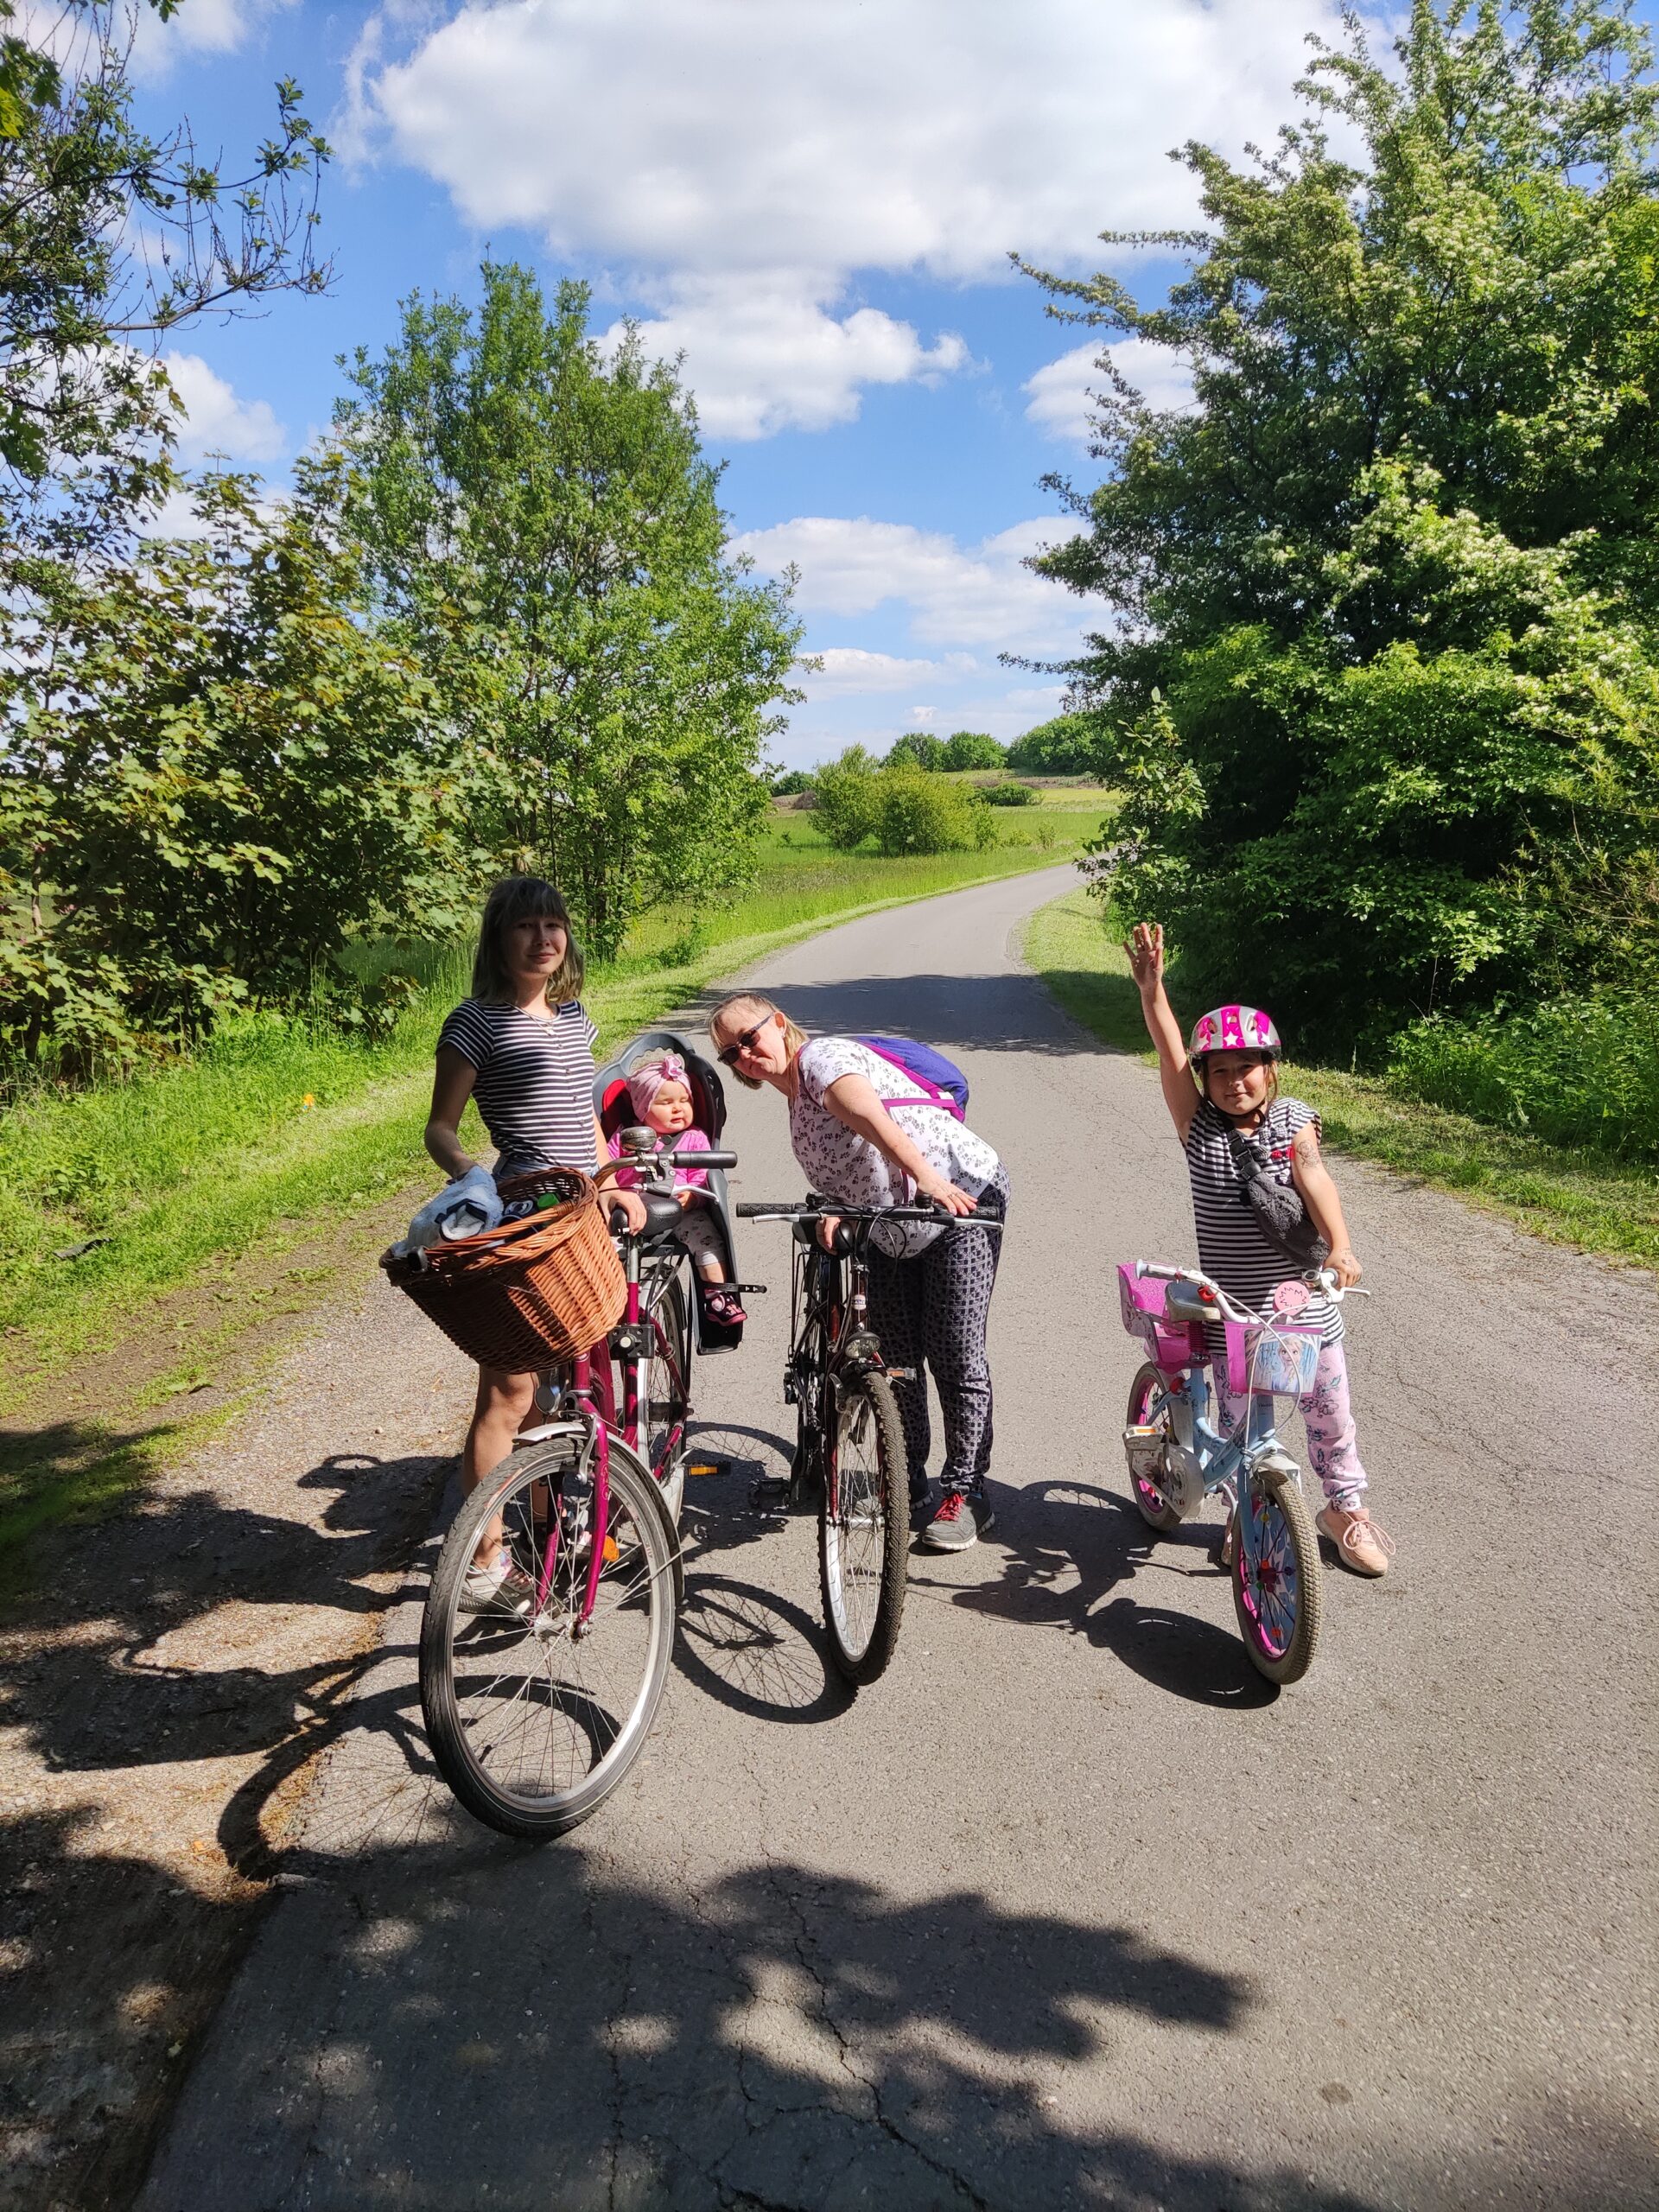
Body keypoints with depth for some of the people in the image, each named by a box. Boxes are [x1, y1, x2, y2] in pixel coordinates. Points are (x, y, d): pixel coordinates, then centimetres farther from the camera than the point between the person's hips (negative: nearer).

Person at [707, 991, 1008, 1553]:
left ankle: (965, 1491, 4)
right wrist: (834, 1211, -16)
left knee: (955, 1357, -7)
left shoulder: (822, 1057, -15)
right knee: (896, 1360, 8)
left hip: (963, 1198, -9)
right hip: (892, 1233, 9)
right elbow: (848, 1169, 7)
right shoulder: (797, 1102, 13)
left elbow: (871, 1116, -34)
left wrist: (928, 1178, -50)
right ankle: (908, 1487, 20)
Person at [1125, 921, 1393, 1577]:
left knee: (1328, 1406, 11)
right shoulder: (1198, 1127, -4)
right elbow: (1170, 1055, -18)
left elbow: (1315, 1182, -18)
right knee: (1237, 1417, 8)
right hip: (1229, 1307, 0)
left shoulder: (1293, 1121, -3)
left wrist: (1339, 1247, -34)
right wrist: (1151, 989, -32)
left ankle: (1345, 1508, 32)